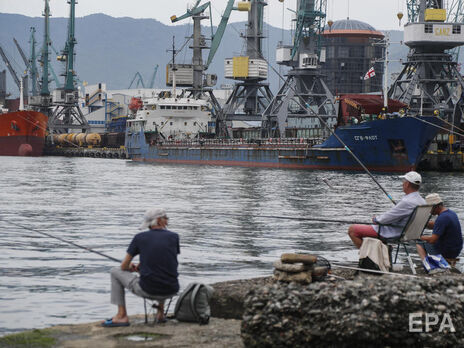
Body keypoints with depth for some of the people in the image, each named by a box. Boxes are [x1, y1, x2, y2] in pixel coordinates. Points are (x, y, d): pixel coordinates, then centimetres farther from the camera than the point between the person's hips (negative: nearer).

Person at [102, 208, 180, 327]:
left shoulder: (140, 238, 0)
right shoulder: (174, 237, 4)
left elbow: (124, 266, 6)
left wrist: (130, 268, 32)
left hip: (148, 290, -3)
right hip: (171, 290, 3)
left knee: (115, 272, 19)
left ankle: (122, 315, 14)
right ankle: (160, 313, 32)